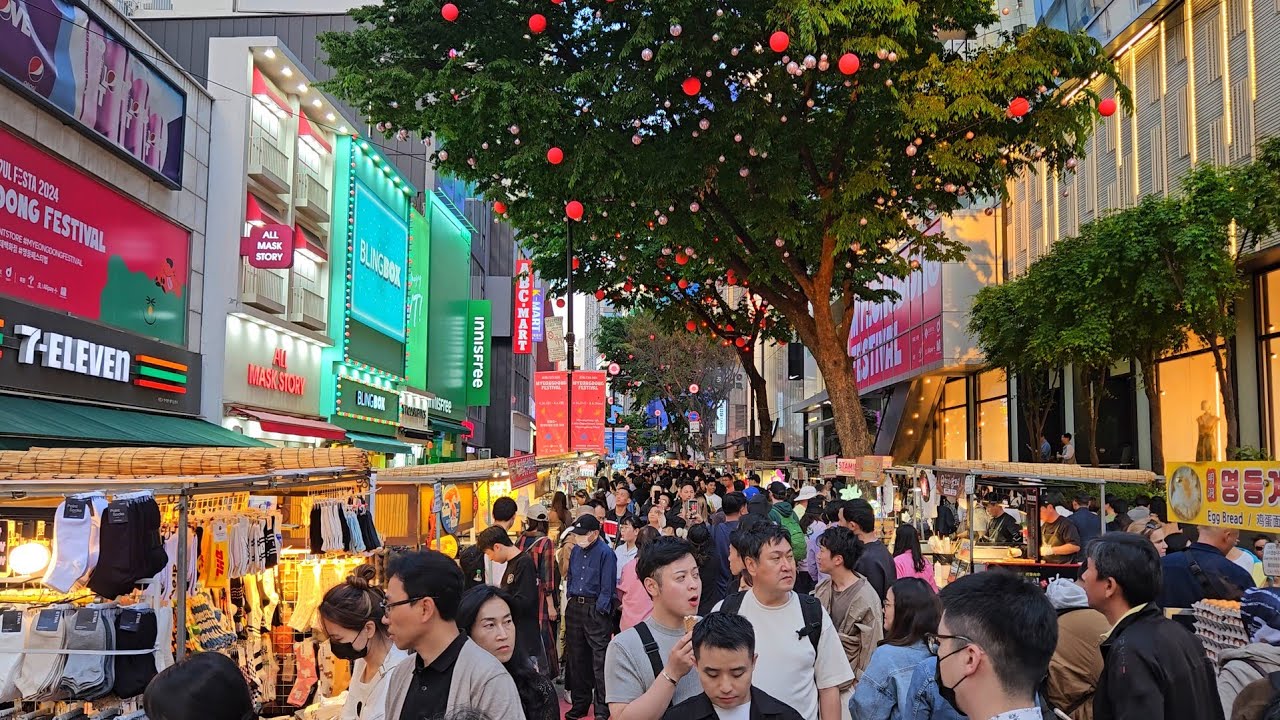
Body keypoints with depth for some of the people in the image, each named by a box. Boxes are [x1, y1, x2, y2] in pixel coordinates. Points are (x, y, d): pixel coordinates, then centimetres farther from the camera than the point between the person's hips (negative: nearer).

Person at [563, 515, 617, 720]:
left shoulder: (605, 553, -10)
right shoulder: (576, 551, 11)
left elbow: (607, 587, -11)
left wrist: (600, 610, -14)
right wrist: (570, 599, 11)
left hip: (596, 609, -7)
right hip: (575, 607, 7)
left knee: (599, 659, -6)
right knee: (576, 657, 14)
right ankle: (580, 703, 26)